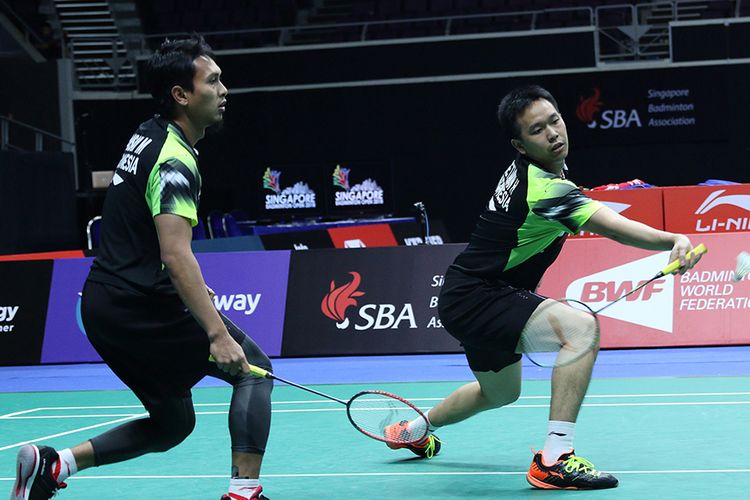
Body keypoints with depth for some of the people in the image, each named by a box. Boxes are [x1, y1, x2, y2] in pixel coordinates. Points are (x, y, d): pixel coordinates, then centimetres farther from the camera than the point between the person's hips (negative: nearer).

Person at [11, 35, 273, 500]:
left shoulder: (148, 135, 13)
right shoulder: (175, 162, -17)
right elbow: (176, 255, -27)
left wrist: (189, 286, 28)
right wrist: (217, 333, -31)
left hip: (103, 303, 9)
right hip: (142, 305, -9)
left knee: (173, 423, 17)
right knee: (253, 366, 2)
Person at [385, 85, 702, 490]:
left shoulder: (525, 170, 3)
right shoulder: (546, 188, -27)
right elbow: (613, 226, -38)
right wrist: (675, 241, -48)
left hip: (465, 297, 11)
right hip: (476, 299, -11)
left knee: (500, 392, 33)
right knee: (581, 326, -31)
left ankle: (415, 429, 56)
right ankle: (554, 459, -32)